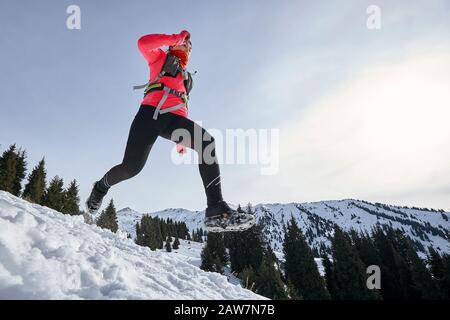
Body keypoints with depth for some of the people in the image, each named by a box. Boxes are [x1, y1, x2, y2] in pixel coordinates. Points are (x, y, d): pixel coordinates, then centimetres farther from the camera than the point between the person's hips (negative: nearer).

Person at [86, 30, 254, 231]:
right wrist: (176, 38, 9)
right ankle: (101, 187, 21)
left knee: (207, 142, -26)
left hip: (174, 119, 4)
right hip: (151, 112, -4)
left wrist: (182, 139, 26)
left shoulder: (186, 76, 38)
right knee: (131, 167, -15)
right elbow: (143, 43, 2)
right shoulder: (161, 58, 24)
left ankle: (216, 210, -35)